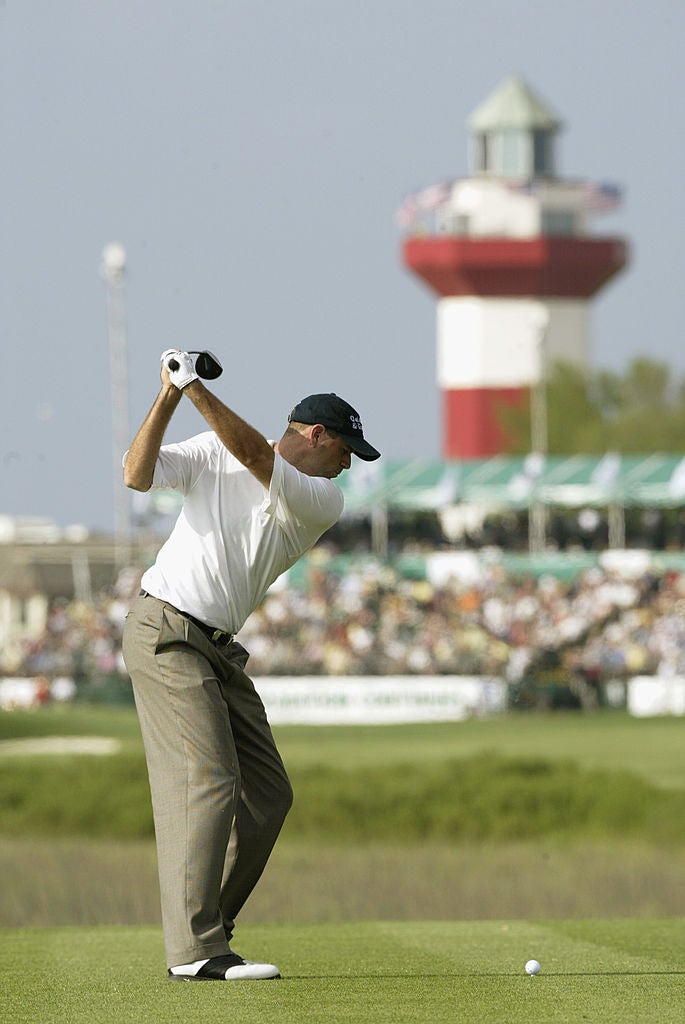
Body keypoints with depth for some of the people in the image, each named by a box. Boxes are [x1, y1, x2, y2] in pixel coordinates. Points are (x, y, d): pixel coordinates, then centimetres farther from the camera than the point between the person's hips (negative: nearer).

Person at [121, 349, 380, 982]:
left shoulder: (324, 502, 3)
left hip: (220, 647, 7)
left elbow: (258, 460, -14)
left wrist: (197, 390, -24)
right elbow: (138, 475, -11)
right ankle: (194, 951, -18)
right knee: (208, 782, -16)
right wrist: (169, 396, -20)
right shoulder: (212, 455, 0)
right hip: (165, 636, -7)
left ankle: (205, 931, 13)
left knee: (268, 794, 5)